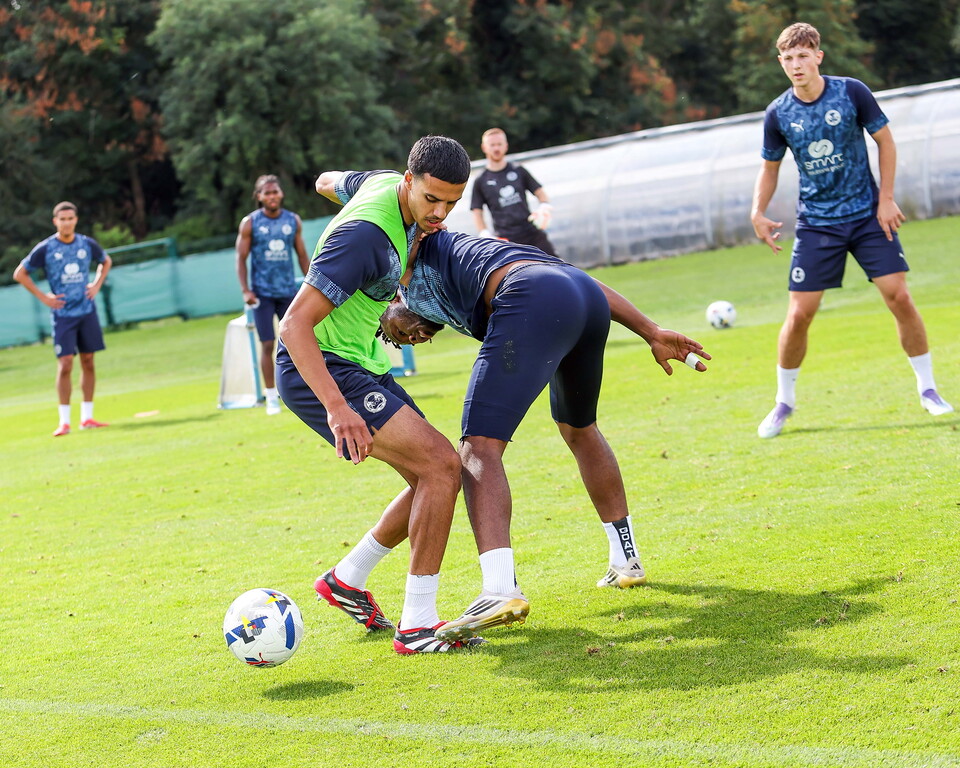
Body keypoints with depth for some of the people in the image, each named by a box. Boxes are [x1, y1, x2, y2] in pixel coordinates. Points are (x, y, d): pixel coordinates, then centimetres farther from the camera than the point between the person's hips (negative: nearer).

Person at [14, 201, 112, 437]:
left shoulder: (87, 244, 3)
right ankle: (64, 421, -5)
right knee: (65, 364, -10)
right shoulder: (45, 248, -7)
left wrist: (97, 285, 8)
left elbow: (106, 261, 23)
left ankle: (87, 417, 13)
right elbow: (20, 274, 0)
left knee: (88, 362, 5)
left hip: (87, 311, 3)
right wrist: (43, 297, -4)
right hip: (62, 314, -3)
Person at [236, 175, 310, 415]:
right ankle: (271, 397, 2)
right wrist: (245, 290, -11)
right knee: (267, 345, -4)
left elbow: (302, 255, 11)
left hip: (289, 291, 3)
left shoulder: (293, 221, 6)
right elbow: (241, 258, -2)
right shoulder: (249, 223, -2)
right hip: (262, 293, -3)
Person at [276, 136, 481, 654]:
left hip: (362, 363, 10)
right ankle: (417, 626, -18)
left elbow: (328, 182, 25)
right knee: (441, 464, -21)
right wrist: (336, 407, -41)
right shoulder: (365, 236, -28)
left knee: (435, 477, 10)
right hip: (319, 369, -10)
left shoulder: (385, 182, 0)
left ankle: (346, 579, 27)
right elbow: (294, 324, -31)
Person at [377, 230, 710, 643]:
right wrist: (651, 332, 24)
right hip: (589, 299, 8)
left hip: (535, 305, -8)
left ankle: (500, 589, -24)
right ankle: (626, 561, 41)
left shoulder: (418, 256, 26)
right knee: (578, 430, 31)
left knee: (479, 449, -8)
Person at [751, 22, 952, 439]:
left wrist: (886, 199, -5)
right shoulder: (778, 114, -5)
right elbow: (770, 166, 9)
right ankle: (784, 402, 14)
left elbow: (885, 141, 1)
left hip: (867, 215, -1)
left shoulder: (852, 92, -9)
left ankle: (927, 389, 9)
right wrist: (758, 212, -6)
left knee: (899, 297, -8)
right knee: (799, 314, -5)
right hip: (816, 223, 1)